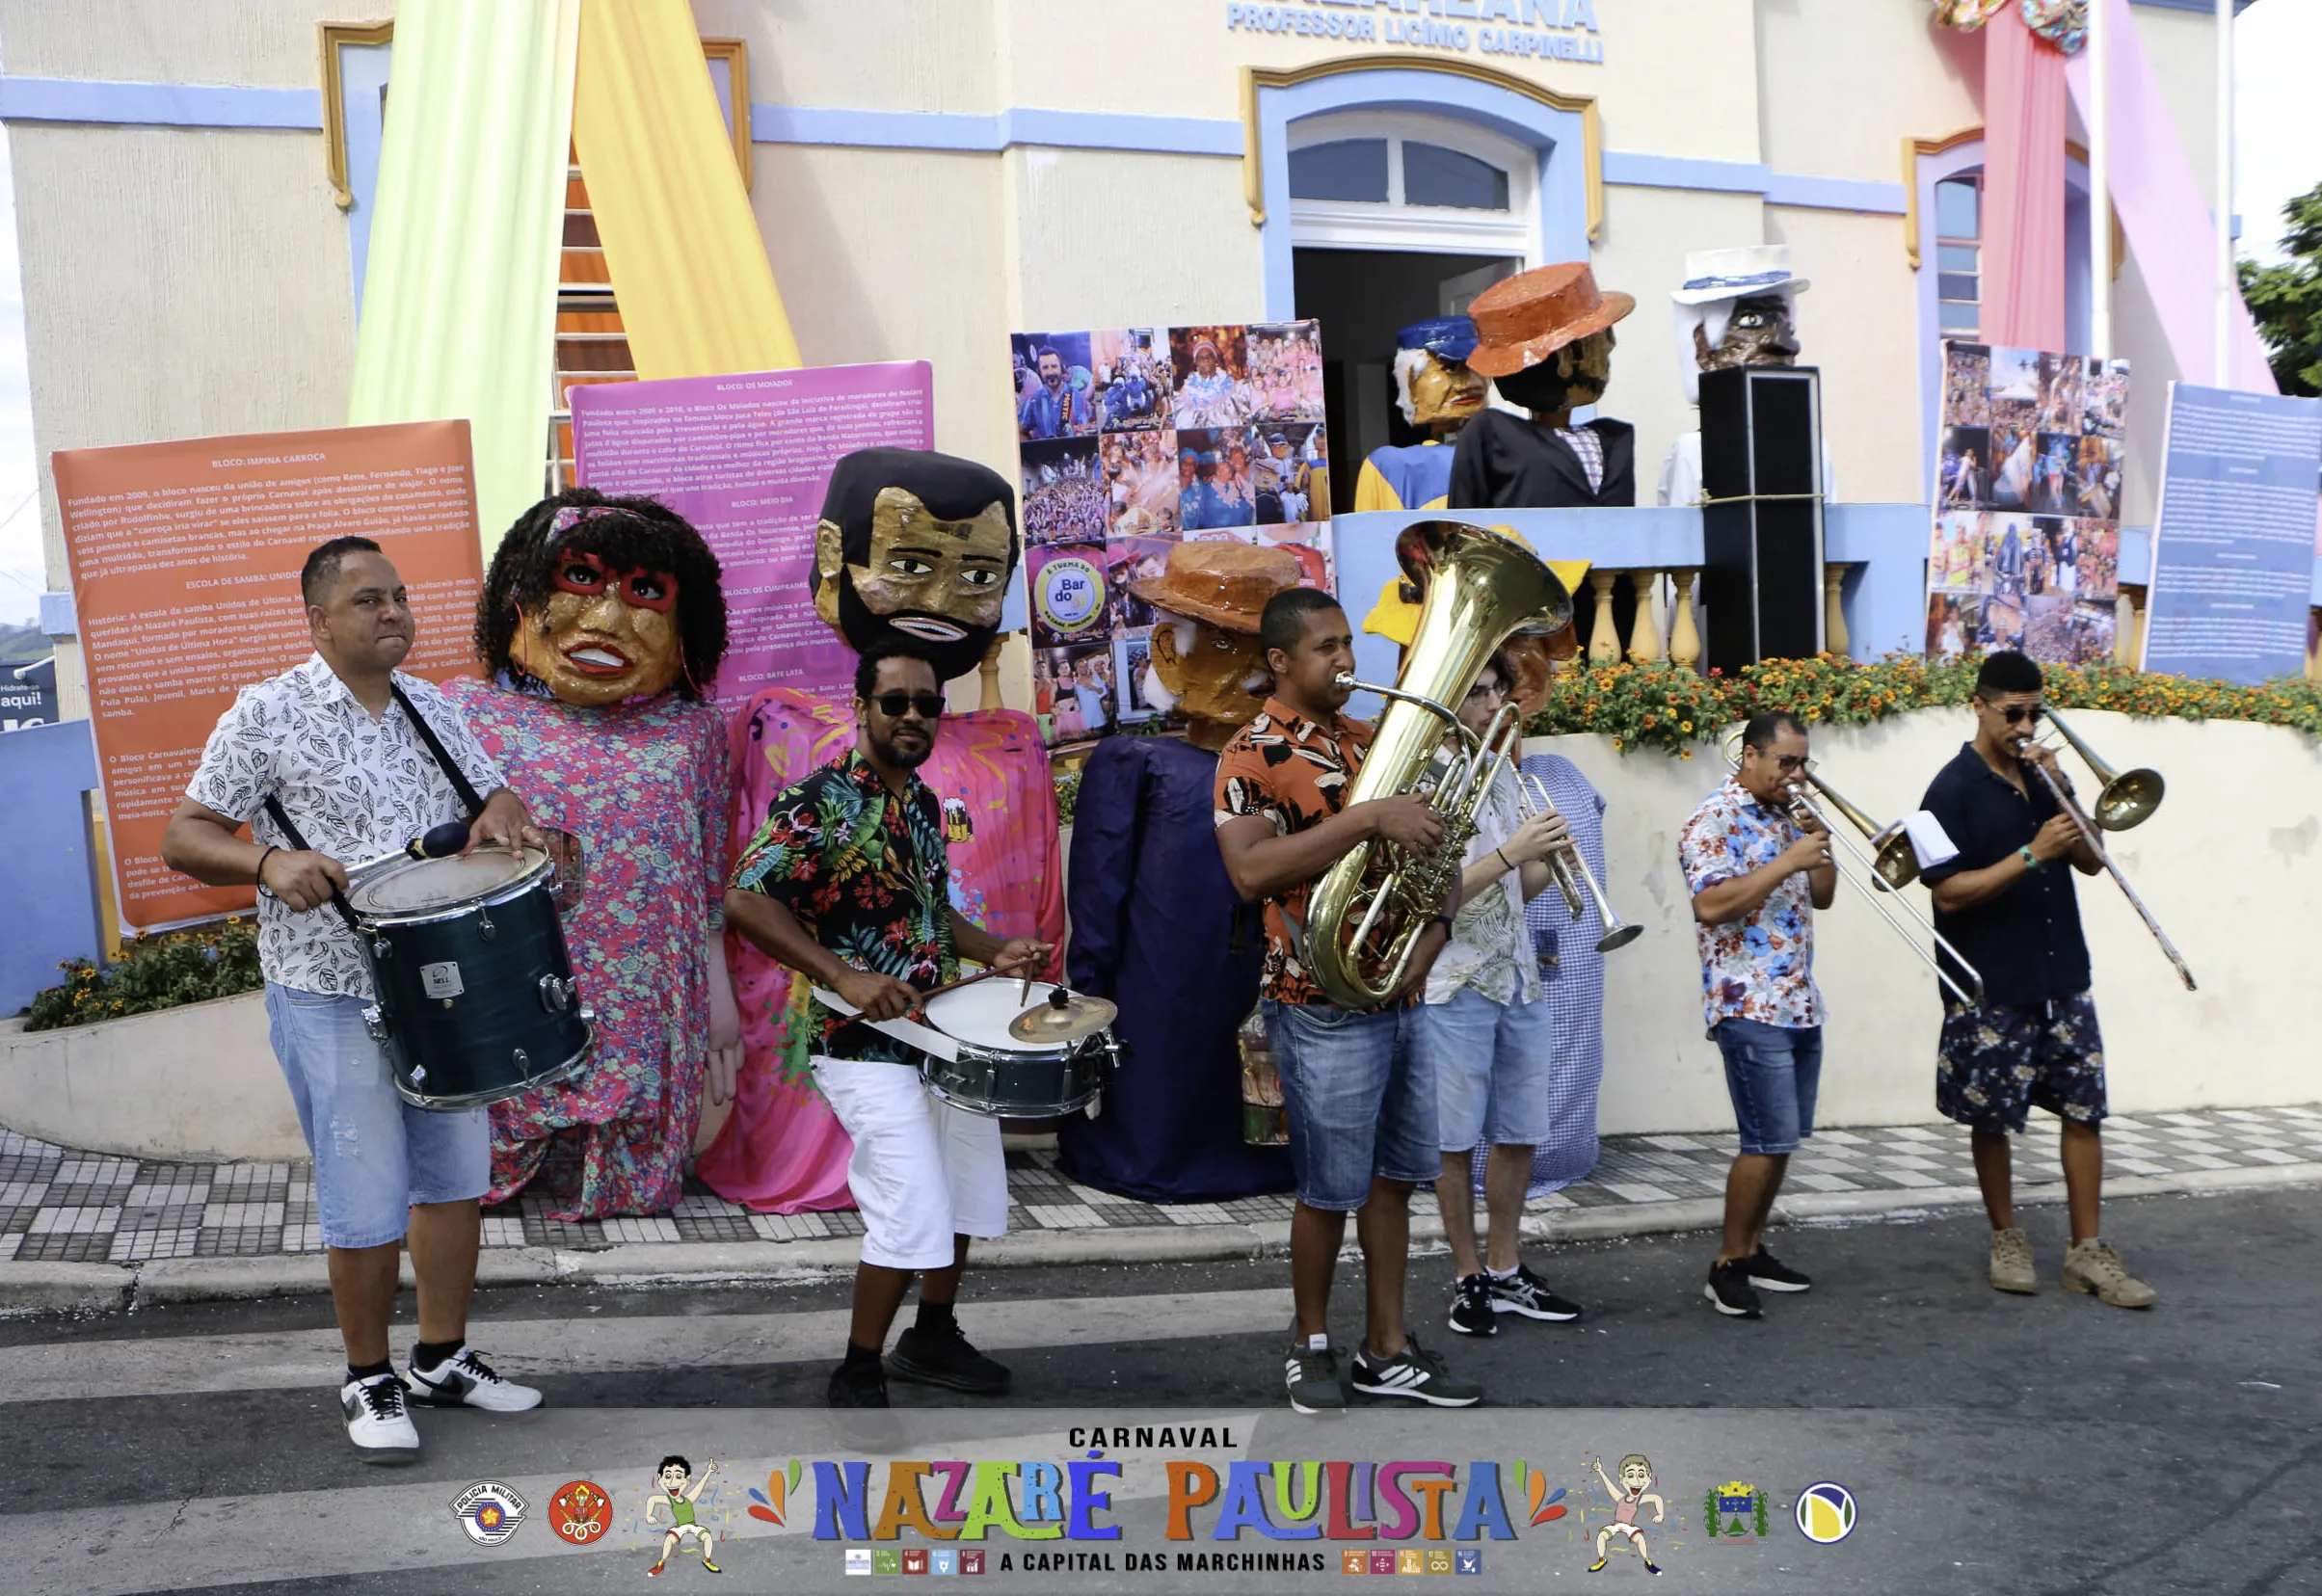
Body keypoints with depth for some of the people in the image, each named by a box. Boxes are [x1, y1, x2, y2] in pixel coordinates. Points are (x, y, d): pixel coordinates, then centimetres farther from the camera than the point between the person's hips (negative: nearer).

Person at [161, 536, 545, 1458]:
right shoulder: (269, 715, -8)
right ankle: (370, 1382, 20)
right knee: (368, 1201, 0)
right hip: (332, 998, -6)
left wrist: (501, 815, -12)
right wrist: (269, 861, -27)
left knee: (458, 1175, 13)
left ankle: (443, 1358, 29)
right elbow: (182, 838, -8)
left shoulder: (430, 708, 8)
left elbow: (493, 794, 13)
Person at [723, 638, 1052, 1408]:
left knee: (970, 1199, 18)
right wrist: (842, 976, -30)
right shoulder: (820, 802, -14)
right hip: (869, 1048, -8)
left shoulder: (924, 803, 11)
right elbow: (744, 901, -23)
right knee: (914, 1217, -12)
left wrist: (994, 951, 7)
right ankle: (857, 1375, 7)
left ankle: (933, 1337, 38)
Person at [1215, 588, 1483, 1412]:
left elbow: (1428, 842, 18)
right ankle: (1312, 1345, 23)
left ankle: (1387, 1350, 24)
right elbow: (1250, 870, -27)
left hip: (1404, 995, 7)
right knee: (1330, 1190, 4)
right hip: (1323, 1008, -7)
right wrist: (1369, 818, -30)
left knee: (1393, 1180, 13)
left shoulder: (1370, 740, 12)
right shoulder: (1254, 754, -11)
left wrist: (1435, 921, -2)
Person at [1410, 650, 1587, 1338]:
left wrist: (1547, 857, -2)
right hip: (1454, 987, -7)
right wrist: (1510, 852, -22)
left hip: (1520, 981, 7)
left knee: (1519, 1134, 12)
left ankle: (1506, 1272, 24)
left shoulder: (1503, 776, 14)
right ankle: (1468, 1279, 15)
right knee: (1456, 1141, 2)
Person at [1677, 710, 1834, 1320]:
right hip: (1751, 1006, -8)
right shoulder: (1715, 819, -10)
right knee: (1769, 1142, -9)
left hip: (1800, 1002, 8)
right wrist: (1787, 863, -21)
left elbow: (1821, 897, 20)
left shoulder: (1786, 816, 16)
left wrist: (1820, 846, 2)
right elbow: (1711, 905, -22)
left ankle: (1752, 1249, 23)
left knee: (1782, 1139, 11)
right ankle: (1728, 1265, 2)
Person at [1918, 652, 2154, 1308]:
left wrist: (2060, 791, -7)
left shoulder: (2041, 775, 11)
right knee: (1991, 1119, 5)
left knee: (2084, 1109, 5)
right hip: (1991, 988, -5)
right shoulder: (1954, 790, -8)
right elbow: (1950, 892, -15)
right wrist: (2031, 855, -24)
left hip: (2063, 977, 5)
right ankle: (2006, 1239, 23)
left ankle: (2087, 1250, 12)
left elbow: (2091, 862, 6)